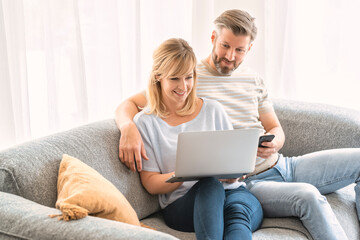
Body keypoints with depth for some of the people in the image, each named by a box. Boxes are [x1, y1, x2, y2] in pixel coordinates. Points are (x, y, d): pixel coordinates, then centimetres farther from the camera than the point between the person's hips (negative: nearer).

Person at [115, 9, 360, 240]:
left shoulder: (254, 80, 15)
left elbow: (276, 130, 15)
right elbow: (128, 105, -3)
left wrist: (273, 144, -11)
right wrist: (129, 128, -28)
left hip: (280, 165, 7)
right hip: (246, 183, -7)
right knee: (309, 196, -35)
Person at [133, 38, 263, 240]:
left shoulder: (213, 110, 13)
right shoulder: (145, 122, 5)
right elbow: (151, 183, 1)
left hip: (231, 194, 2)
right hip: (181, 206, -2)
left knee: (239, 209, -33)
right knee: (209, 184, -35)